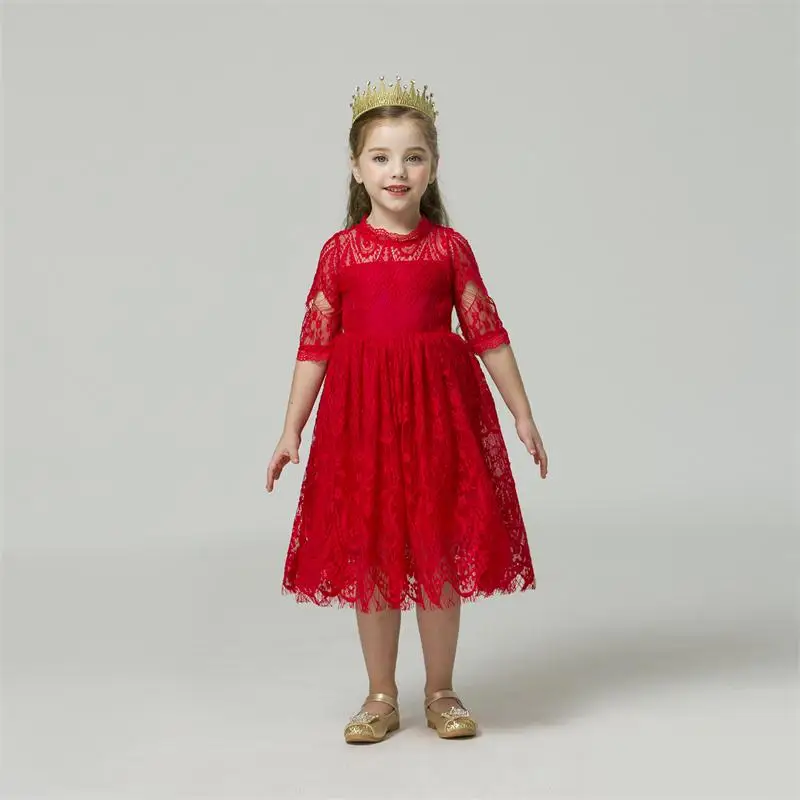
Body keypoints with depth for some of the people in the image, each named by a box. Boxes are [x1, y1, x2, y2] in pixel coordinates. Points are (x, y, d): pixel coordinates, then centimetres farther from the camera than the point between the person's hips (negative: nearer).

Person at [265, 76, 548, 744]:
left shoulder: (450, 247, 2)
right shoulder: (341, 251, 1)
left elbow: (488, 335, 5)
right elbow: (315, 345, 4)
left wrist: (523, 415, 5)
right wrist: (291, 430, 2)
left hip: (440, 410, 0)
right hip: (361, 413, 0)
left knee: (440, 552, 6)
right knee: (369, 555, 7)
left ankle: (441, 692, 23)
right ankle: (381, 696, 22)